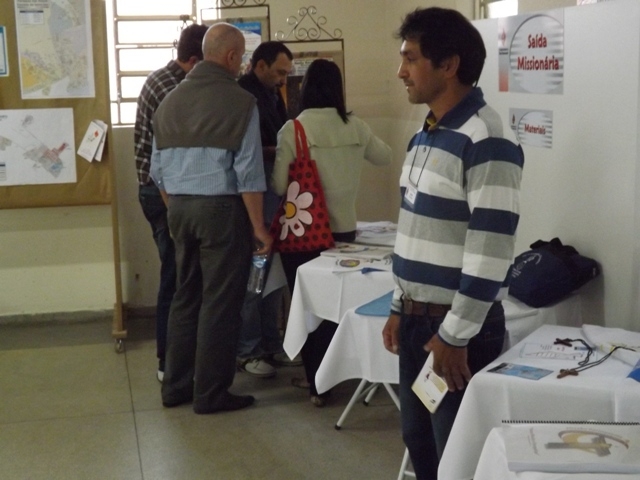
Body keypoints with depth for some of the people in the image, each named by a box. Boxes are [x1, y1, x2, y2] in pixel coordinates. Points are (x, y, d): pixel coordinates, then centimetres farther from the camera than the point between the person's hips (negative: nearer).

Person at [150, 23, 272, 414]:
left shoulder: (171, 100, 10)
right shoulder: (239, 100, -9)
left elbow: (158, 169, 12)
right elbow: (248, 172, -13)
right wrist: (259, 226, -8)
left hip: (180, 208, 6)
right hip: (221, 208, -6)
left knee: (186, 295, 16)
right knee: (220, 302, 2)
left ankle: (176, 386, 22)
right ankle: (211, 392, 8)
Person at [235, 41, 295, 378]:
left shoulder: (272, 95, 15)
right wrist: (277, 151, -20)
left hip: (274, 194, 9)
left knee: (273, 272, 13)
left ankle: (270, 343, 24)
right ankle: (247, 351, 5)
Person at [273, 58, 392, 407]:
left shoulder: (292, 129, -11)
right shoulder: (355, 128, 0)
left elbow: (279, 186, -10)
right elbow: (385, 157, 18)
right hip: (343, 229, 3)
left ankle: (317, 383, 12)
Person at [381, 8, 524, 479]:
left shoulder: (486, 140, -18)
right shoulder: (425, 135, 10)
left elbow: (490, 250, -22)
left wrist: (455, 334, -19)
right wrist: (400, 307, 16)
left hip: (458, 325, -8)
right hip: (417, 317, 8)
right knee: (418, 439, 18)